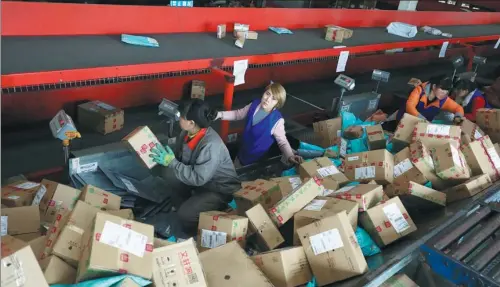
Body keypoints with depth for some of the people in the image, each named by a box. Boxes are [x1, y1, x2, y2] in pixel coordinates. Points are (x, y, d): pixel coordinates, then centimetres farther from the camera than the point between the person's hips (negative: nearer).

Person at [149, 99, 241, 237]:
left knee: (185, 214, -22)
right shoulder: (188, 132, -10)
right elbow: (179, 157, 3)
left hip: (221, 190, -7)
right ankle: (182, 207, 11)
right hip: (202, 179, 8)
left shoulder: (211, 145, -34)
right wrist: (165, 157, -16)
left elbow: (197, 178, -32)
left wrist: (171, 162, -30)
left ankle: (194, 233, 13)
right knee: (169, 174, -11)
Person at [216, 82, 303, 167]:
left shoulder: (276, 120, -29)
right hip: (242, 153, 6)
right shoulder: (255, 104, -12)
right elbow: (238, 114, 3)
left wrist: (290, 156, -44)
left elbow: (283, 142, -24)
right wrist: (220, 114, -8)